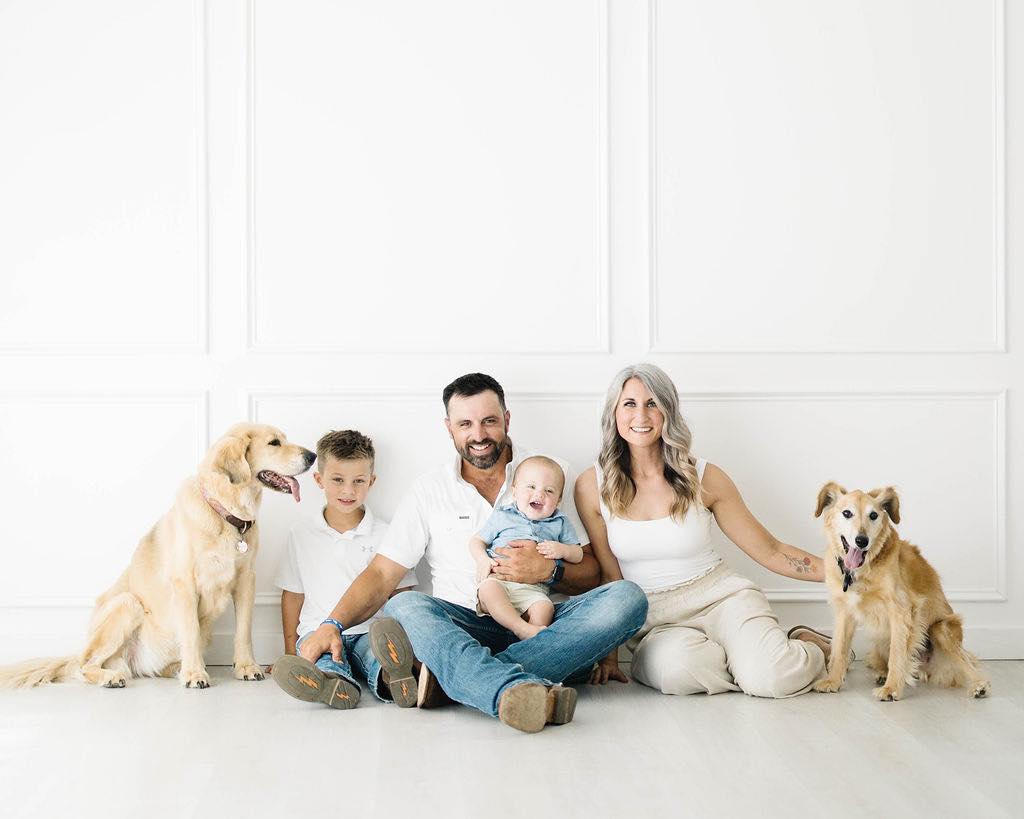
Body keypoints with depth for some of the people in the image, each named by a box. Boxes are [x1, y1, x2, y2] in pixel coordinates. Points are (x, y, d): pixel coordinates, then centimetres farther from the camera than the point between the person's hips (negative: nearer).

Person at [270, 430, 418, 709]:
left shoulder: (385, 535, 10)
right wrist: (291, 651, 10)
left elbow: (401, 595, 10)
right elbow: (292, 595, 17)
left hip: (370, 631, 0)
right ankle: (336, 682, -67)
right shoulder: (301, 535, 13)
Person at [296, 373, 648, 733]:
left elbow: (592, 573, 8)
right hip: (466, 628, 0)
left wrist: (549, 570, -14)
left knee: (627, 597, -28)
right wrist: (332, 625, -10)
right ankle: (518, 690, -59)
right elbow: (380, 575, 6)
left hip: (544, 628, 1)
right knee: (404, 606, -30)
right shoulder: (429, 491, 11)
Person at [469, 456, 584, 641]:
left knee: (544, 608, -31)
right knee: (488, 589, -35)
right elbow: (477, 541, 20)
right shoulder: (502, 516, 18)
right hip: (498, 579, -1)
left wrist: (562, 550, -3)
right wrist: (482, 560, -2)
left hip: (533, 588, 1)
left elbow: (578, 554, 20)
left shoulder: (560, 523, 19)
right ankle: (523, 629, -45)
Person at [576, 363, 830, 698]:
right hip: (654, 620, 1)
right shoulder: (592, 486, -2)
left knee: (773, 679, -29)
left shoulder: (704, 478, -2)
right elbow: (609, 576, 3)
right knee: (674, 671, -35)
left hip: (721, 596, 0)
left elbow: (770, 551, 5)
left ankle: (808, 646, 8)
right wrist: (608, 656, -2)